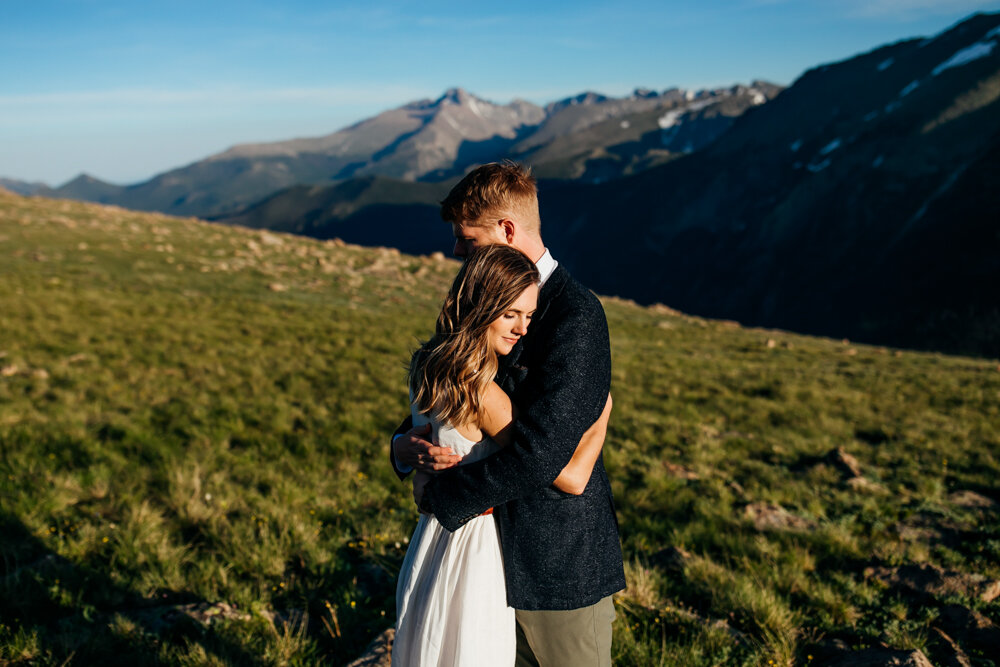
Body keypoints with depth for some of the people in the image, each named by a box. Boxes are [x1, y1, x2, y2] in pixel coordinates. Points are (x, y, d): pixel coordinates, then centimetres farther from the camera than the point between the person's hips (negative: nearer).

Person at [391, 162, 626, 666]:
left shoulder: (576, 318, -22)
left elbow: (539, 454, -29)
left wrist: (439, 496, -17)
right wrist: (406, 443, -10)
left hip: (561, 563, -8)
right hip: (499, 551, 8)